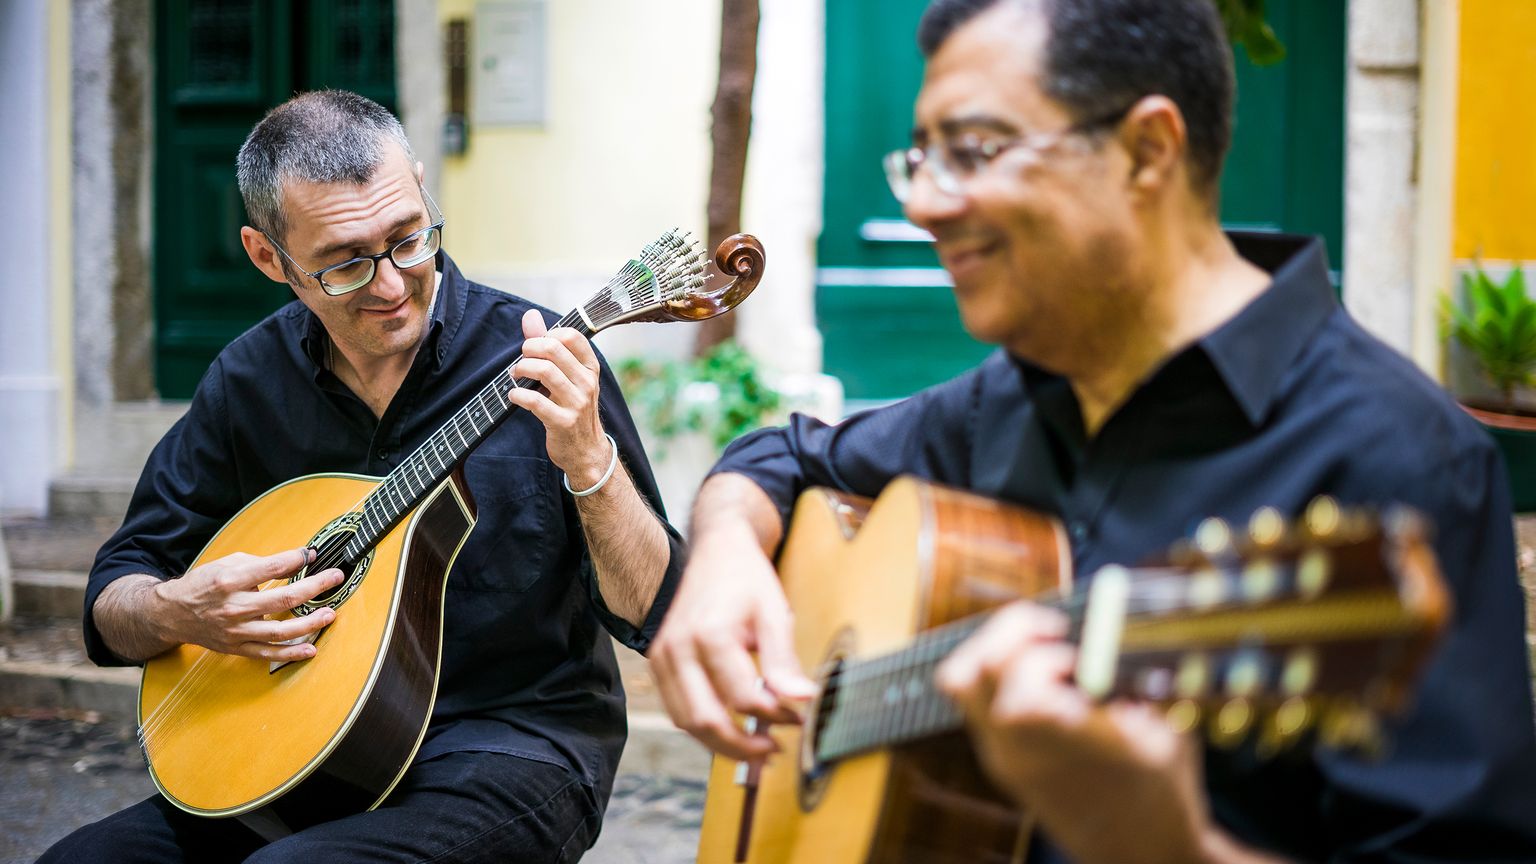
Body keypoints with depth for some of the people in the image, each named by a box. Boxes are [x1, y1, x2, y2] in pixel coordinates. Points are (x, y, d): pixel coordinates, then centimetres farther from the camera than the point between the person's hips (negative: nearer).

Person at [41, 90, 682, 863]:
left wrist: (589, 463, -28)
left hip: (509, 742, -5)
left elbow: (657, 615, -12)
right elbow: (111, 607, 11)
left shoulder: (532, 360, -9)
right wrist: (177, 612, -13)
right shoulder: (249, 380, 3)